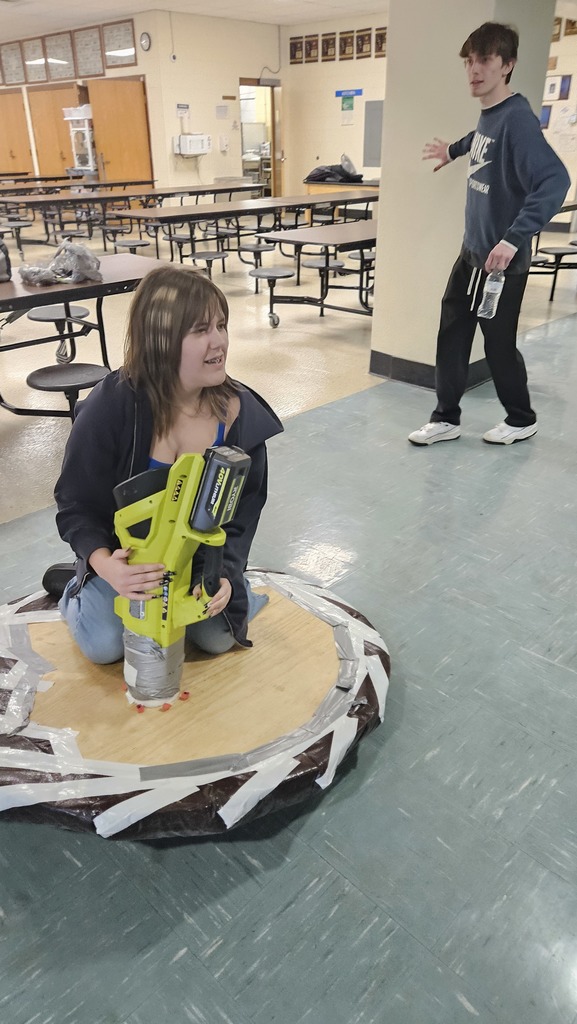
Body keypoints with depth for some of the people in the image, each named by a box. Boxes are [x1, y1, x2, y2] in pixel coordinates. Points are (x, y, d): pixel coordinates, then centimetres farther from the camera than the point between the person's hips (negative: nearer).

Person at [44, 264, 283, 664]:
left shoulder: (241, 413, -20)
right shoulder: (111, 407, -28)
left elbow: (243, 511, -10)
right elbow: (76, 505, -19)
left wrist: (225, 574, -26)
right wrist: (106, 566, -38)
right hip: (126, 552, -2)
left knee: (220, 638, -4)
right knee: (106, 646, -12)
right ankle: (73, 586, 21)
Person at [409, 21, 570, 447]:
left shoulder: (517, 119, -20)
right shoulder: (487, 115, 6)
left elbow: (555, 180, -30)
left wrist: (514, 238, -37)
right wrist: (454, 150, 45)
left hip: (502, 260, -8)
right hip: (472, 252, 8)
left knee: (499, 343, 4)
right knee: (451, 336, 9)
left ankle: (522, 420, 25)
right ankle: (447, 419, 20)